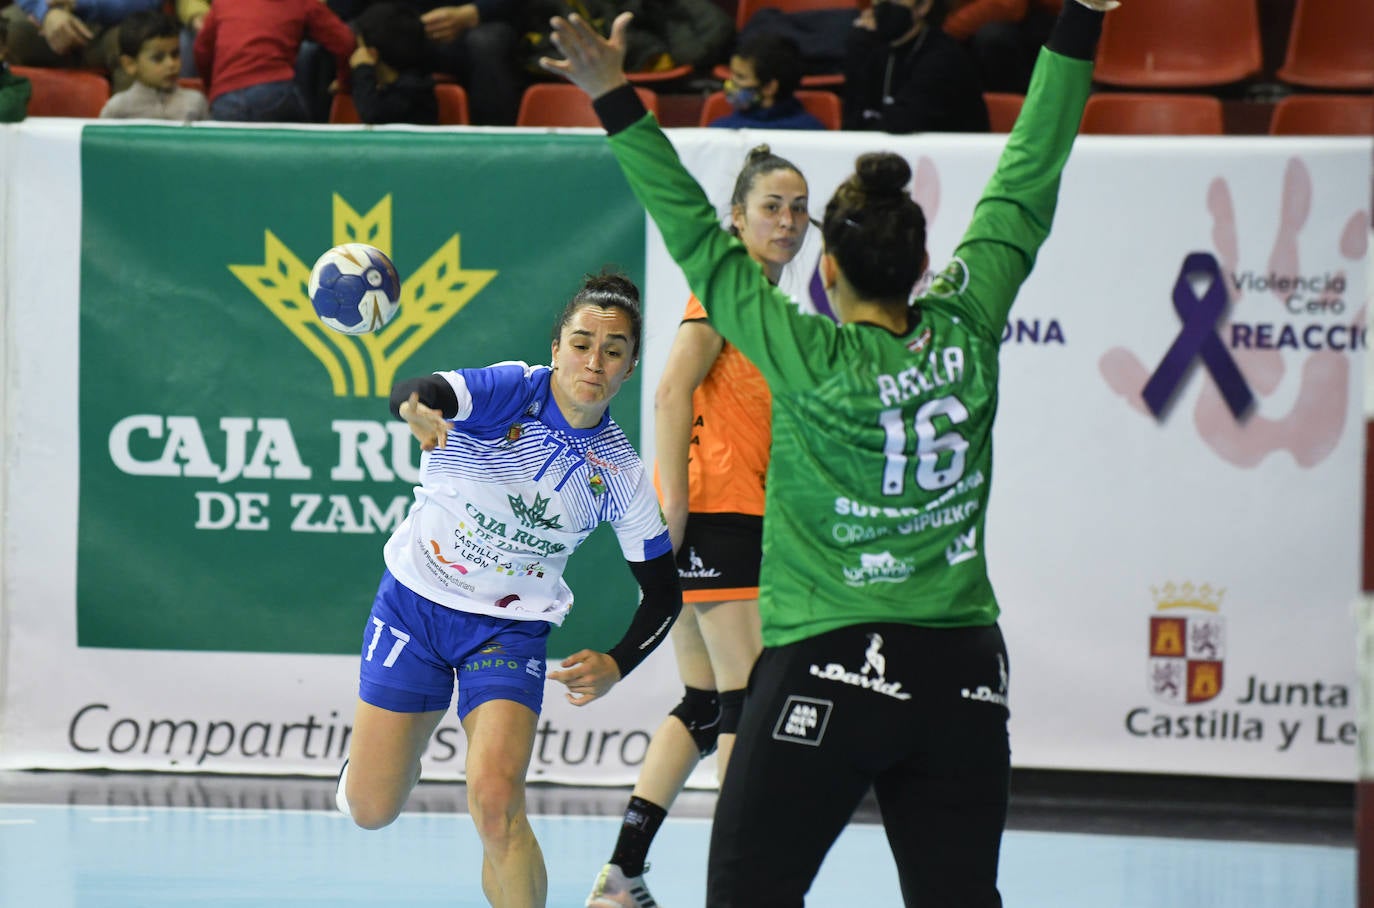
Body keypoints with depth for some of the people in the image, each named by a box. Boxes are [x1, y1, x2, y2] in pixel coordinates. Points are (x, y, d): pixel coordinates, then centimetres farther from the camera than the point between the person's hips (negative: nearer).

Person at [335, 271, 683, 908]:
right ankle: (369, 759, 44)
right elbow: (412, 393, -37)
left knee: (496, 807, -22)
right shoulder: (510, 392, -18)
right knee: (369, 810, 6)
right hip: (416, 599, 0)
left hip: (509, 629, 0)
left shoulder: (622, 477, -9)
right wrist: (416, 408, -63)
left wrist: (615, 666, -18)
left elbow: (663, 594, 0)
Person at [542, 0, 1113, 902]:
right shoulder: (966, 333, -2)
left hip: (827, 670, -4)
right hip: (964, 675, 4)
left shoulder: (813, 362, -11)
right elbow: (1026, 186, 5)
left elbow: (698, 240, -9)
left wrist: (617, 103, -7)